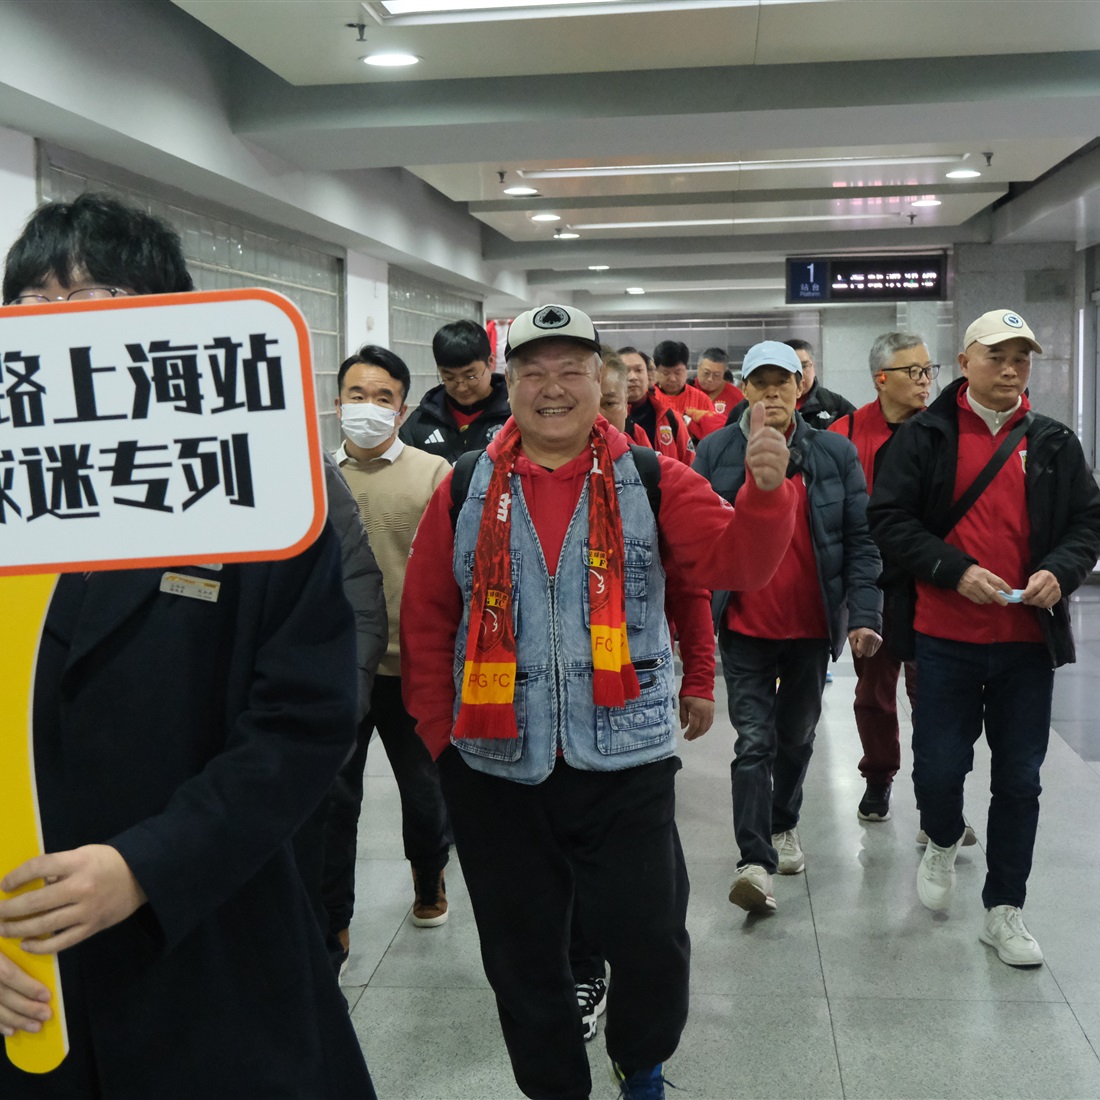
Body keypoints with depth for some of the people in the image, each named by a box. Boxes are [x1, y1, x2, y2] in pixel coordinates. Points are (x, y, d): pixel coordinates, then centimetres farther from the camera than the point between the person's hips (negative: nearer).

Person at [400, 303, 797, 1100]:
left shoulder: (652, 481, 0)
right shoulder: (465, 490, 2)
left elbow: (735, 561, -10)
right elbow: (425, 619, 4)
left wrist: (766, 492, -28)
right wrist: (440, 732, 0)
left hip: (625, 763, -1)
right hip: (495, 769, 1)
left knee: (652, 943, 10)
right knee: (523, 956, 14)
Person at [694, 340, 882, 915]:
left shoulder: (835, 453, -1)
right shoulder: (715, 451, -2)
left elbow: (861, 540, -2)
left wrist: (865, 614, -9)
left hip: (812, 625, 2)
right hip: (745, 627, -2)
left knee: (797, 734, 18)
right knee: (754, 740, -7)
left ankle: (784, 825, 40)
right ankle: (755, 861, -4)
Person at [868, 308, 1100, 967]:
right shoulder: (925, 437, -1)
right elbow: (891, 520, -6)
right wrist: (956, 571, -17)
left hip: (1027, 639, 2)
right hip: (945, 636, -2)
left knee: (1019, 778, 8)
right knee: (939, 766, 2)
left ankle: (1005, 911, 23)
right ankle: (943, 843, 38)